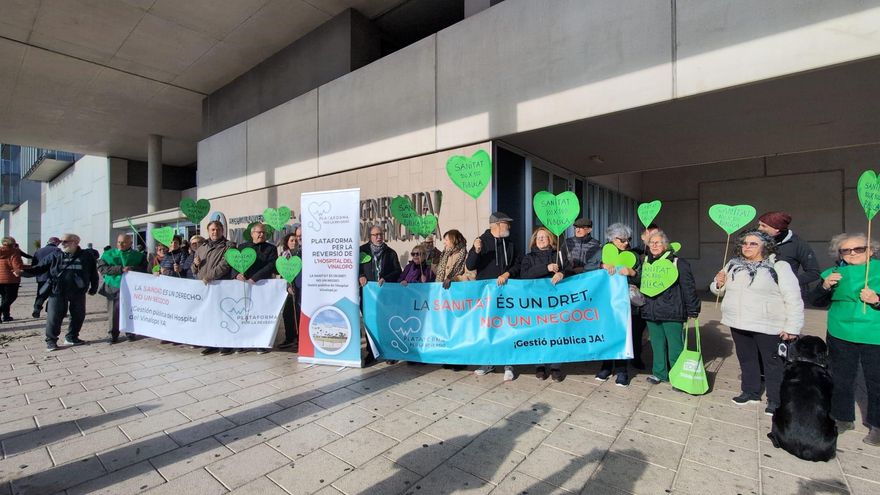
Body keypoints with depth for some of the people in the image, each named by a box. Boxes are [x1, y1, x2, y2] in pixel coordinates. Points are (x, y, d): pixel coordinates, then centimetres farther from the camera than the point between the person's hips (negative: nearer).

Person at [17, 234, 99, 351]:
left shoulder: (86, 257, 0)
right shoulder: (55, 256, 2)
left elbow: (93, 273, 7)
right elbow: (40, 268, 1)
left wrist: (93, 288, 9)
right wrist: (24, 272, -16)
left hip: (78, 292, 1)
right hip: (57, 292, 0)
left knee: (78, 315, 9)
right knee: (54, 317, -1)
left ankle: (71, 337, 26)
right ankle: (51, 340, 13)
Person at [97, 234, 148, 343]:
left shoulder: (138, 256, 8)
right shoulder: (108, 254, 10)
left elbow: (144, 269, 0)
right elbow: (102, 268, -2)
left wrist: (132, 269, -17)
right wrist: (120, 269, -14)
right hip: (113, 287, 1)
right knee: (113, 311, 2)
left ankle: (130, 332, 18)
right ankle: (113, 334, 14)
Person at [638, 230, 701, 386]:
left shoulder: (678, 263, -9)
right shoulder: (645, 261, 8)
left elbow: (689, 287, -8)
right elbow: (639, 282, 21)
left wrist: (693, 310, -8)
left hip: (671, 313, -5)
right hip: (651, 312, 5)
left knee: (675, 345, 3)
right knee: (657, 344, 15)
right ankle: (659, 372, 28)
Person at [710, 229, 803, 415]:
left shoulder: (779, 266, -9)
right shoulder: (733, 265, 8)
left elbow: (794, 298, -12)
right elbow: (719, 290, 20)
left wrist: (792, 327, -16)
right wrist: (718, 284, -4)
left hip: (768, 326, -5)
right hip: (738, 324, 5)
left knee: (773, 364, 7)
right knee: (746, 360, 17)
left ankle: (775, 400, 22)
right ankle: (750, 392, 33)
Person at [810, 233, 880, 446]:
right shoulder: (835, 273, 3)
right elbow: (817, 302, 4)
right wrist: (825, 286, -13)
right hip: (841, 335, 3)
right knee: (841, 379, 14)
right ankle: (843, 418, 30)